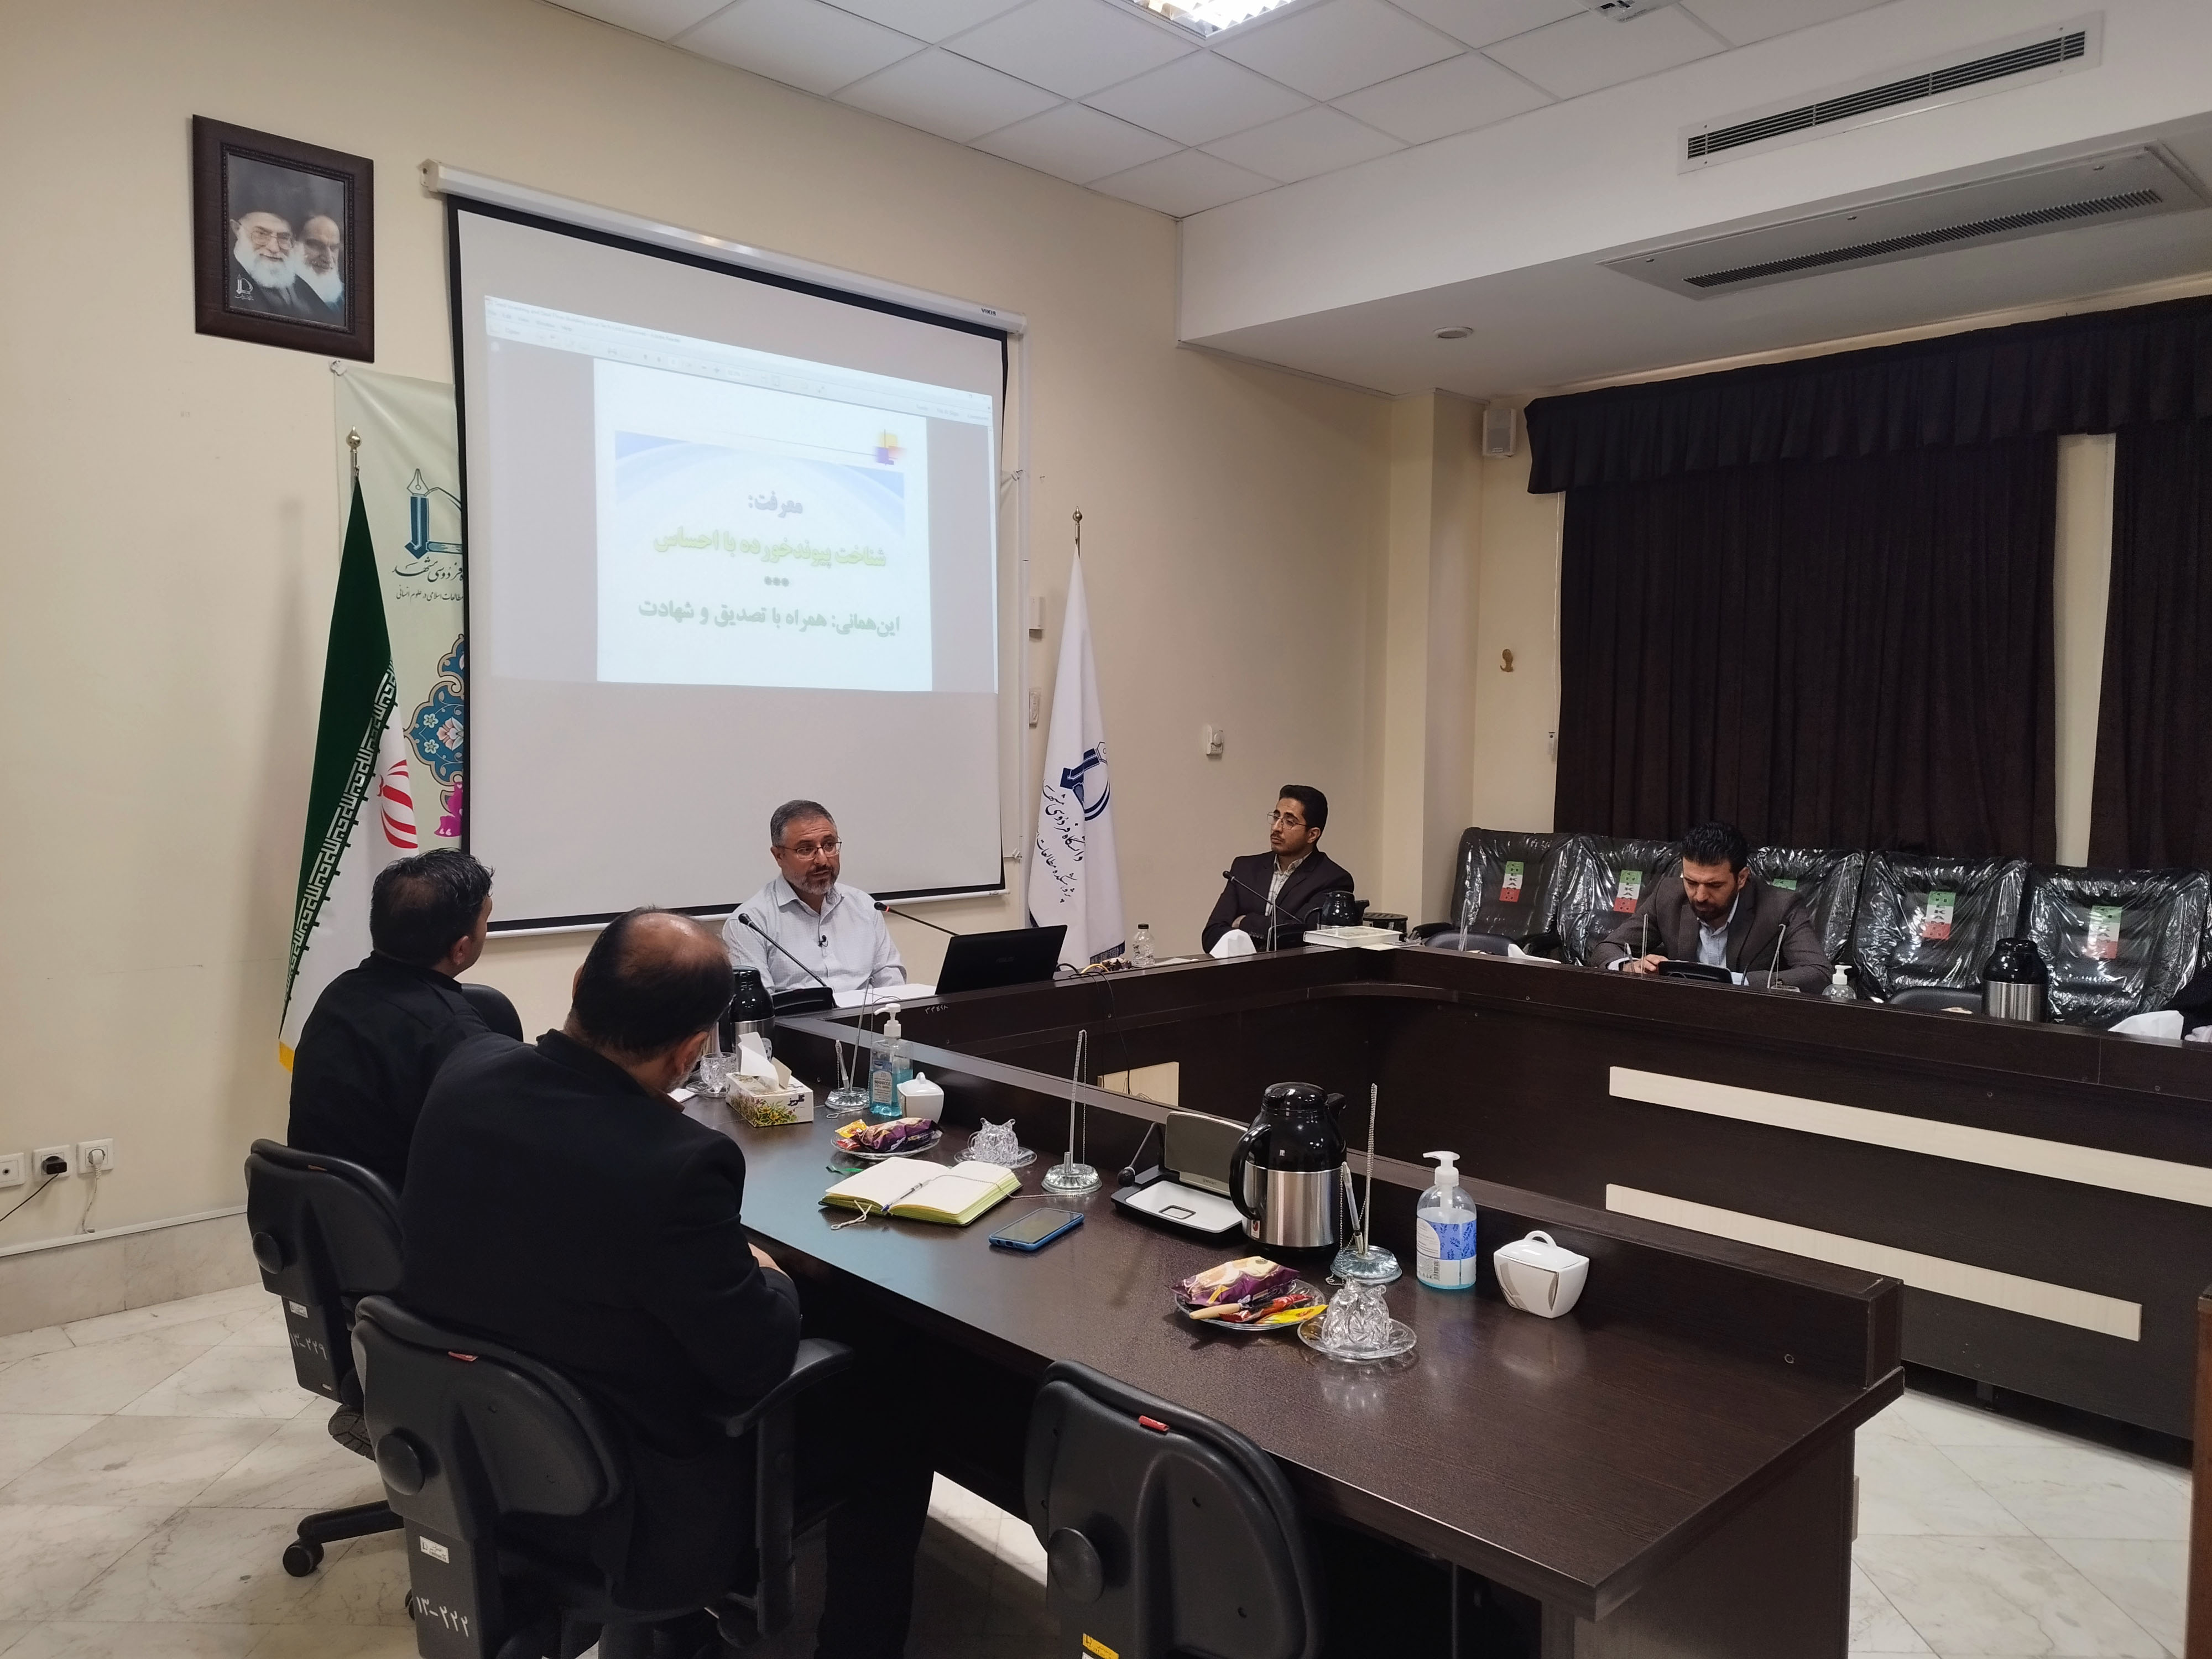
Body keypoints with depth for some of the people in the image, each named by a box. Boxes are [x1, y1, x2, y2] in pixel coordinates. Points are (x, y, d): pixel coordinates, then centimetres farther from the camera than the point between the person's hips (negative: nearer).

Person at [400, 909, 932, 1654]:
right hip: (628, 1509, -7)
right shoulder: (679, 1163, -33)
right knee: (893, 1432, 10)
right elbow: (755, 1363, -20)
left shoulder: (463, 1074, -12)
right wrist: (772, 1278, 0)